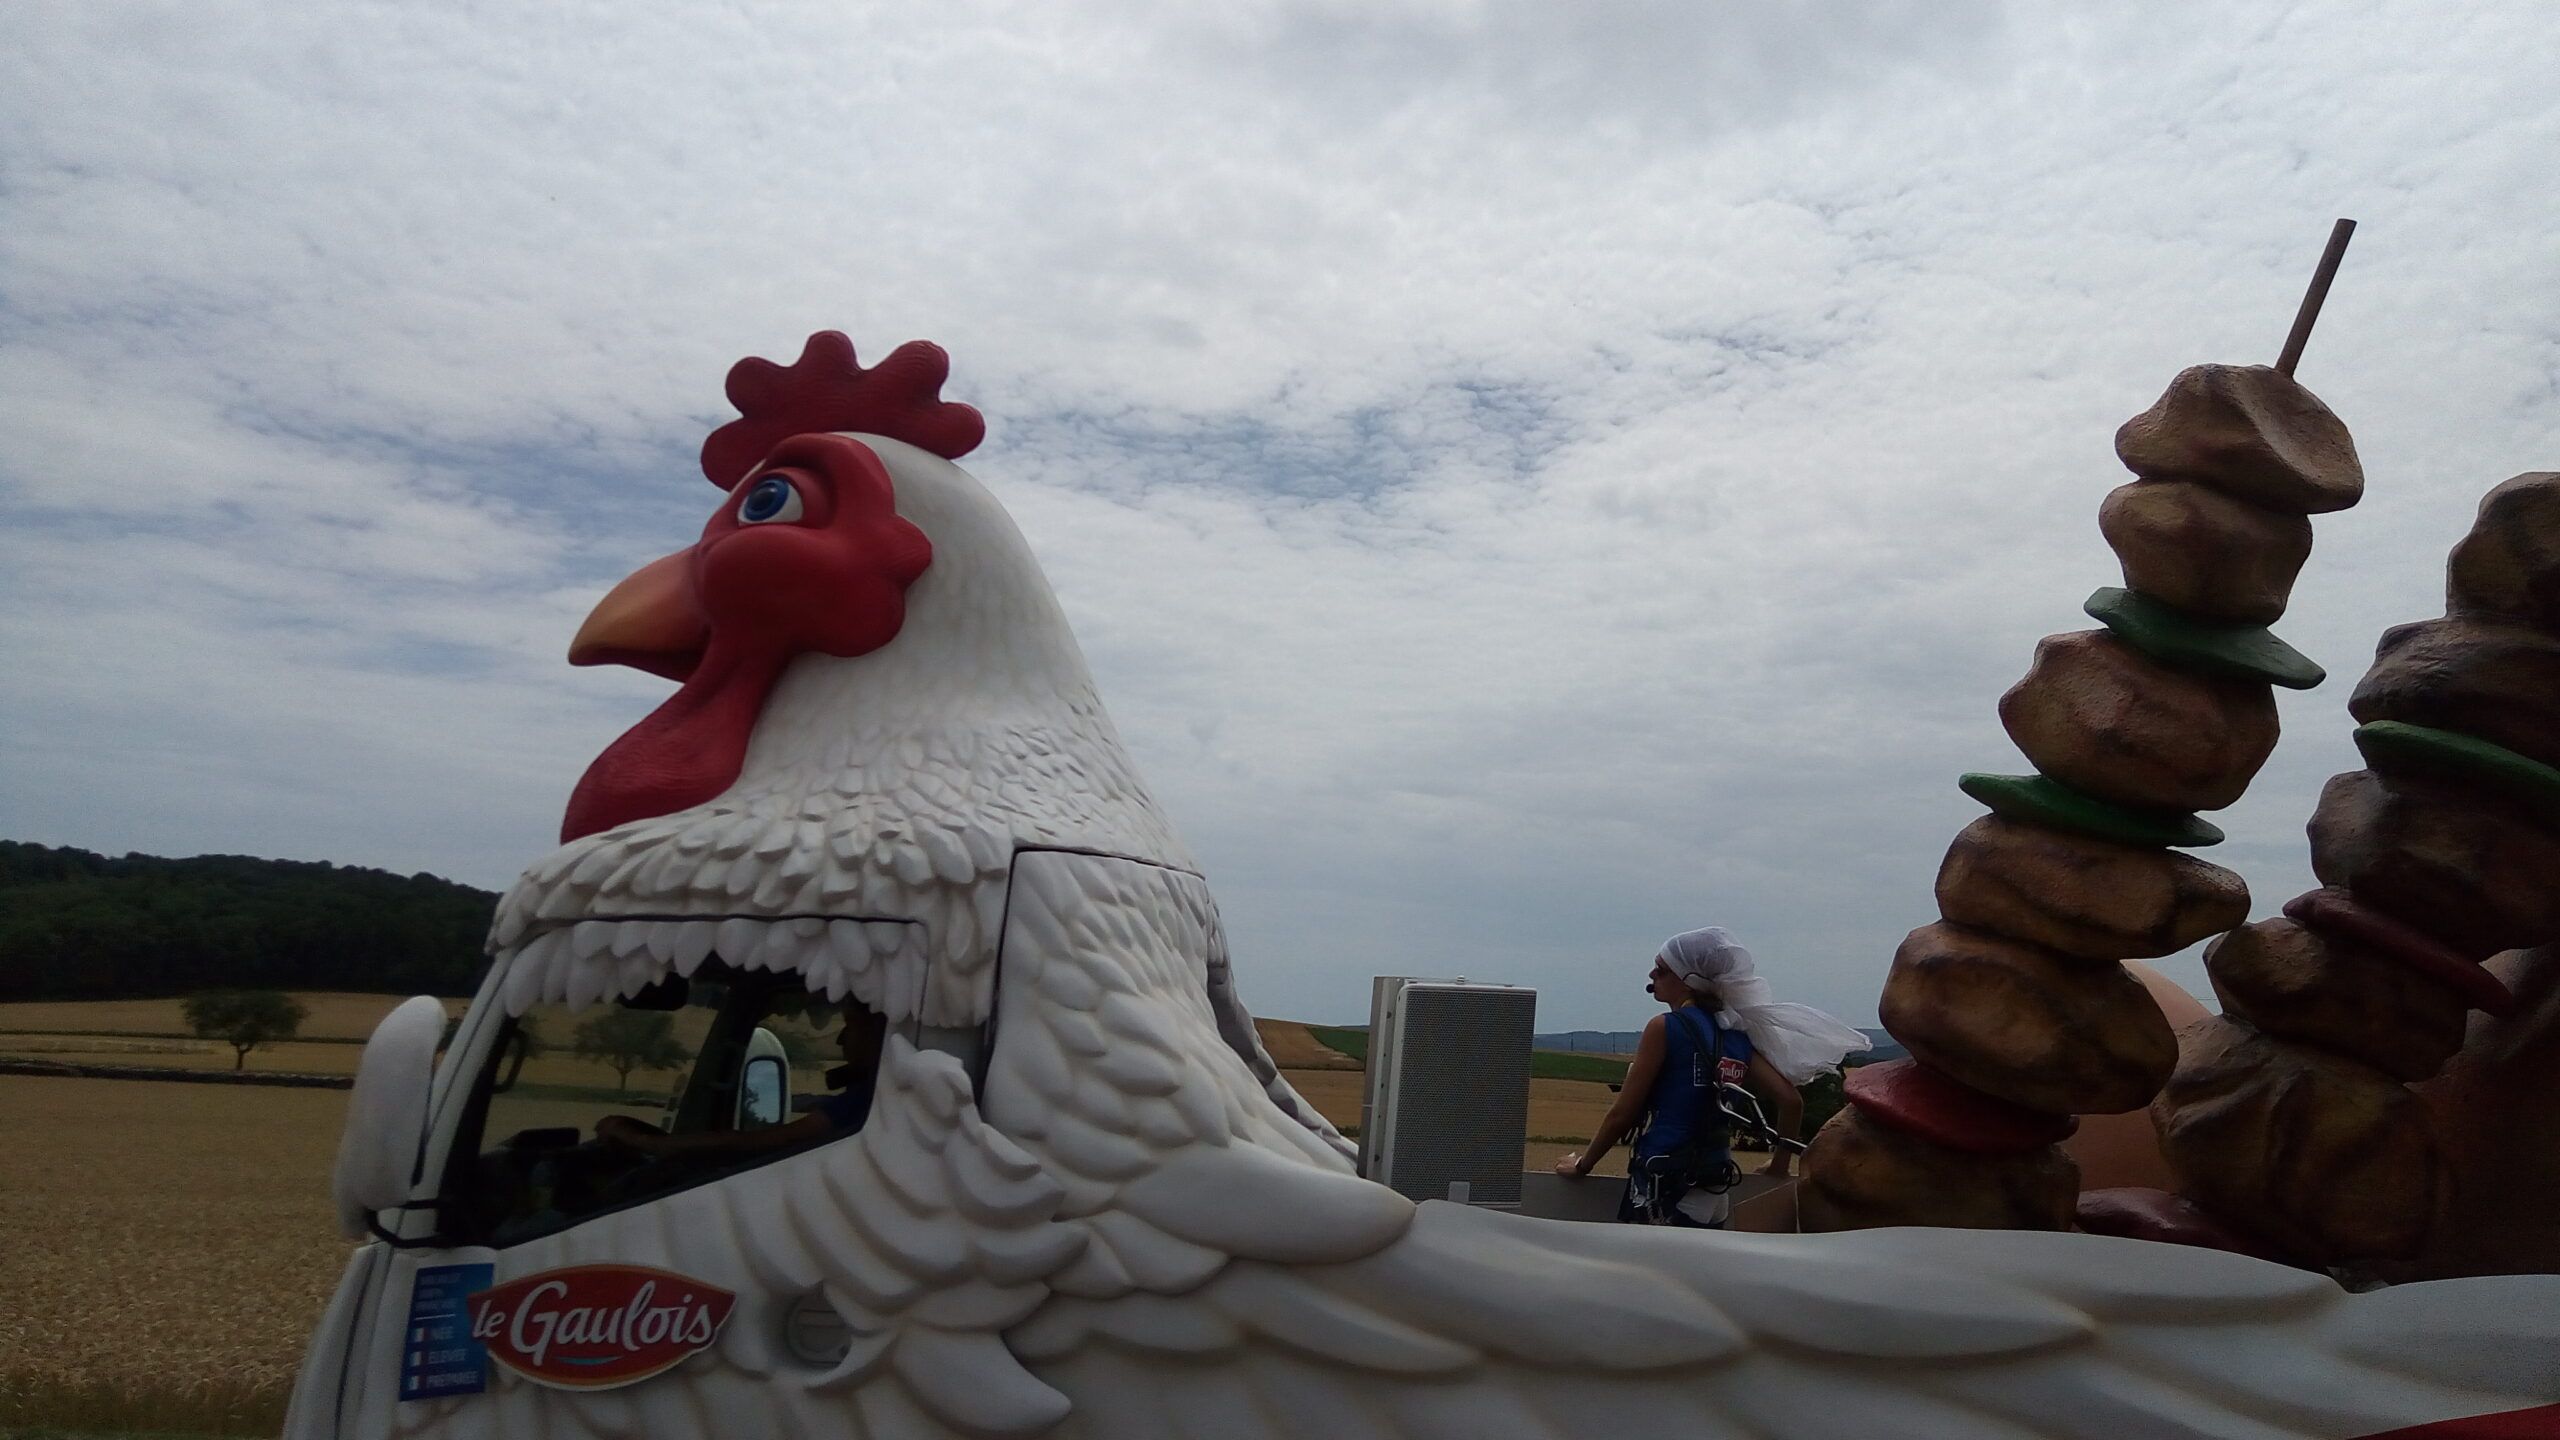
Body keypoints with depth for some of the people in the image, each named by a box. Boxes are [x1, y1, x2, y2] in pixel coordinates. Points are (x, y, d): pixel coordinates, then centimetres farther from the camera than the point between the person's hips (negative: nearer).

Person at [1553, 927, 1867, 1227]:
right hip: (1716, 1193, 7)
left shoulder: (1665, 1027, -9)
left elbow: (1622, 1114, -7)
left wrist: (1582, 1164, 6)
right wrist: (1779, 1167, 20)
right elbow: (1790, 1101, 9)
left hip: (1663, 1187, -7)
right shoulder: (1735, 1035, 10)